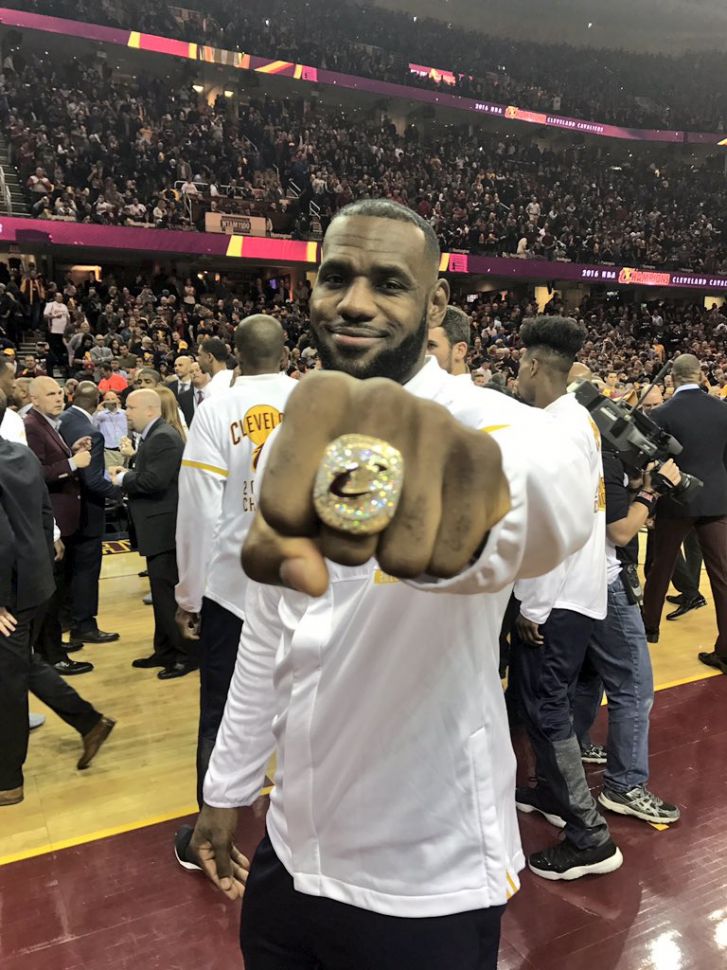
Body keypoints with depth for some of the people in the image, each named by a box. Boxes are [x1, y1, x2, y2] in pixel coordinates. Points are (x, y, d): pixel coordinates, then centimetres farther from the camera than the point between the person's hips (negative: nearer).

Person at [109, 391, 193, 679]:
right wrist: (127, 472, 0)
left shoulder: (164, 438, -17)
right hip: (158, 528, 11)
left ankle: (186, 654, 5)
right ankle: (166, 650, 27)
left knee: (170, 593, -4)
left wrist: (122, 479, -13)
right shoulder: (153, 437, 15)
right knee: (162, 591, 16)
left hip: (164, 528, -11)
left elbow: (154, 481, -27)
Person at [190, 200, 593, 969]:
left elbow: (556, 490, -44)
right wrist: (226, 788, 12)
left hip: (429, 883, -4)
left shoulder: (478, 419, -19)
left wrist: (483, 479, -66)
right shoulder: (294, 446, 0)